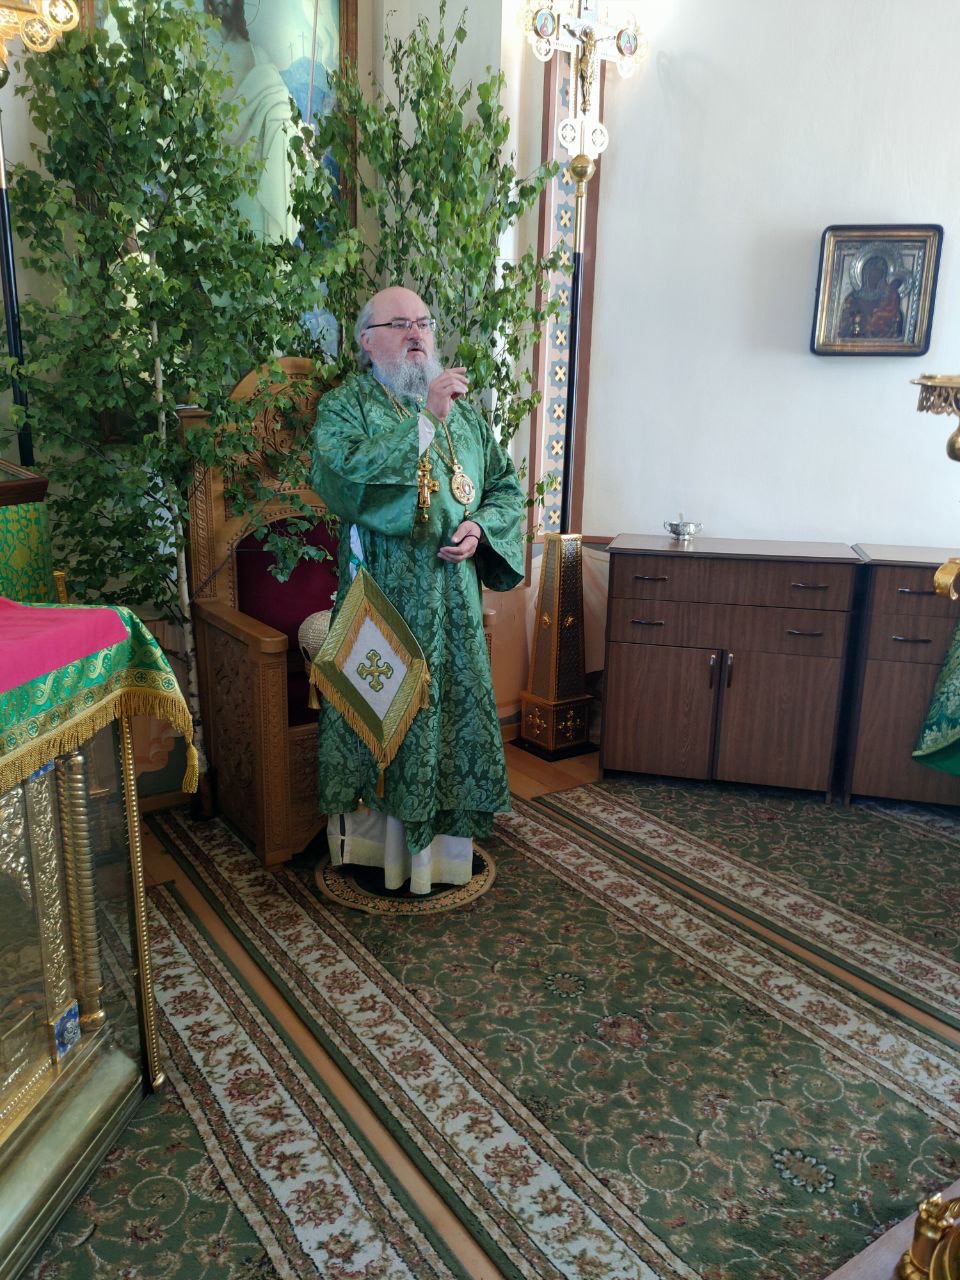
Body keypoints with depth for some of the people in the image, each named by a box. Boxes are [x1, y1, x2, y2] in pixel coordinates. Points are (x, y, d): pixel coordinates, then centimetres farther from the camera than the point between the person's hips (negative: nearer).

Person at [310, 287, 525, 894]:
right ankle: (376, 841, 20)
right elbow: (345, 474, -22)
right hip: (381, 594, -4)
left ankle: (447, 838, 26)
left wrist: (481, 527, -6)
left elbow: (507, 484, 15)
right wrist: (425, 419, -21)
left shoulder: (463, 408, 14)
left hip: (453, 595, 5)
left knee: (455, 704, 9)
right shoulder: (346, 404, -1)